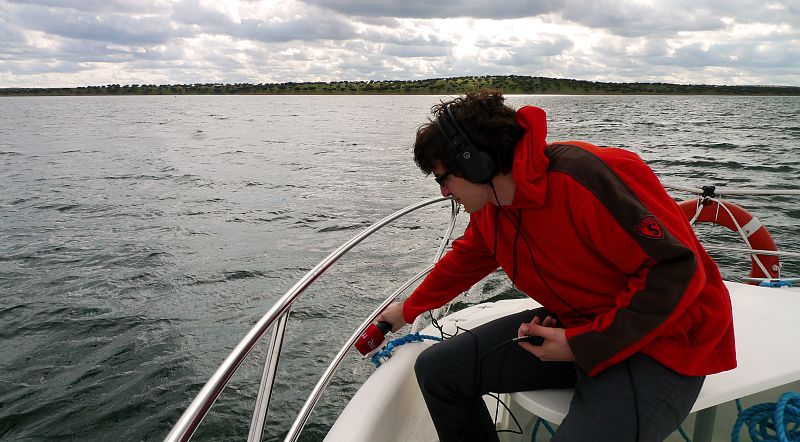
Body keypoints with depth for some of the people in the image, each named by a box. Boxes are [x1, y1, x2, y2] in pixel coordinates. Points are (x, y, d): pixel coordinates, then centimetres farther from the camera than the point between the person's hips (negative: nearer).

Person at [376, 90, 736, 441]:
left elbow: (677, 272, -26)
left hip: (660, 342, -7)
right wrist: (409, 310, 33)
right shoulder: (490, 206, 0)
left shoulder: (585, 177, -27)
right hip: (578, 327, 8)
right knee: (436, 369, 2)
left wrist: (584, 345, -25)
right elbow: (463, 263, 20)